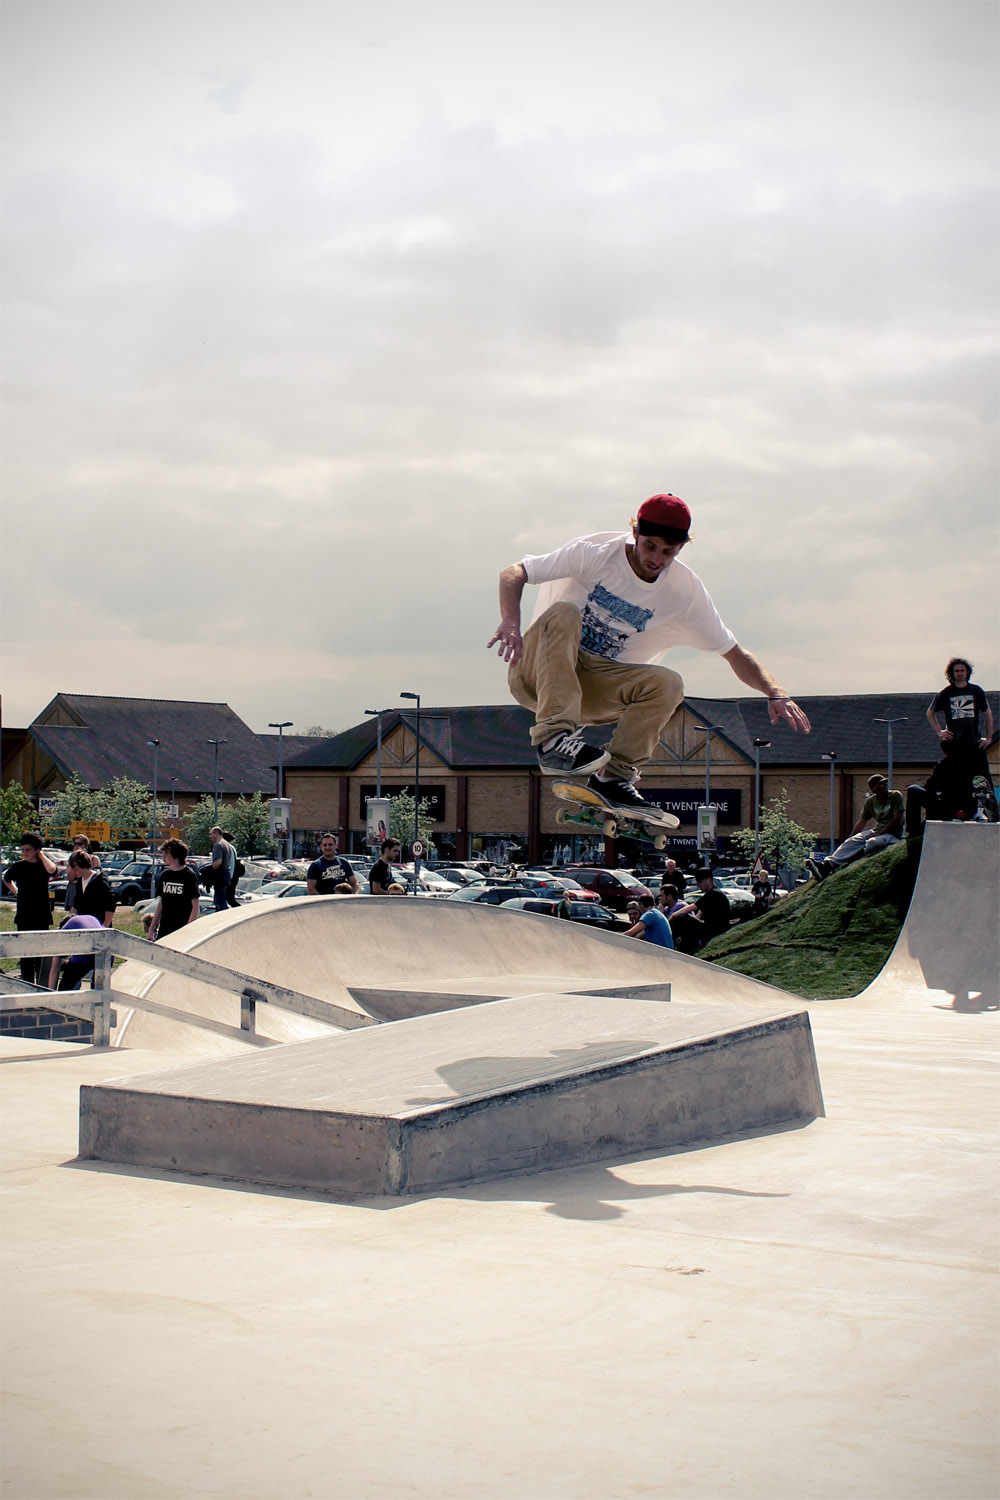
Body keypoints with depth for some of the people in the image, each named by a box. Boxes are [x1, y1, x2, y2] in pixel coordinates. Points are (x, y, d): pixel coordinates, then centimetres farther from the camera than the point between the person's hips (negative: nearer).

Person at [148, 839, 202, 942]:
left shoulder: (189, 875, -7)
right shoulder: (164, 875, 10)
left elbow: (196, 906, -8)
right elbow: (160, 904, 16)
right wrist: (151, 929, 12)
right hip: (164, 931, 6)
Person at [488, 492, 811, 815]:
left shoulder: (686, 591, -4)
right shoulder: (596, 552, -12)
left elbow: (734, 653, 0)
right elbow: (513, 573, -11)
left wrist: (775, 693, -16)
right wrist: (511, 622, -30)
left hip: (595, 692, 3)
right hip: (539, 673, -3)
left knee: (667, 685, -22)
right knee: (564, 614, -32)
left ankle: (613, 776, -19)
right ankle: (554, 738, -42)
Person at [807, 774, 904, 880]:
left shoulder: (895, 796, -2)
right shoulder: (870, 801, 11)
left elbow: (897, 819, -9)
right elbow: (862, 821, 13)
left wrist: (880, 833, -16)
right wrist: (850, 838, 4)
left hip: (893, 834, -4)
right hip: (876, 830, 4)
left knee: (871, 843, -35)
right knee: (853, 841, -23)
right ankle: (827, 864, -43)